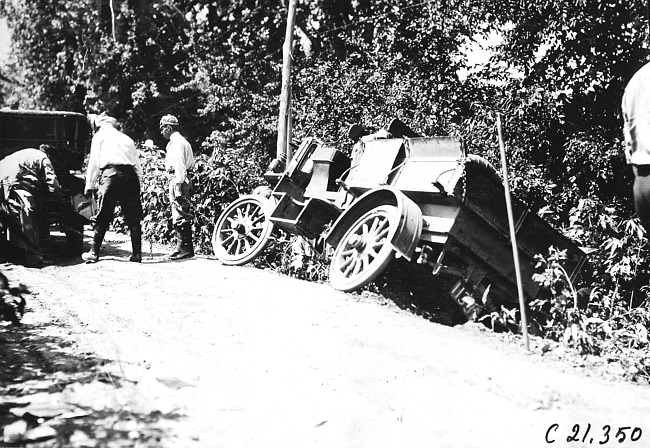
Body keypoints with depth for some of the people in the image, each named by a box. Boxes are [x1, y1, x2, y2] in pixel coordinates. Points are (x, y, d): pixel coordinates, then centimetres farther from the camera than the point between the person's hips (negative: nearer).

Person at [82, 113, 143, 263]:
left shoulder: (99, 136, 14)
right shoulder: (127, 138, 25)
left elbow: (94, 162, 8)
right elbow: (137, 165, 19)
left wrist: (89, 186, 11)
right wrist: (137, 184, 19)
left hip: (111, 173, -3)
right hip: (131, 175, 4)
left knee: (102, 217, 1)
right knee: (133, 217, 6)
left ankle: (94, 253, 5)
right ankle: (137, 253, 5)